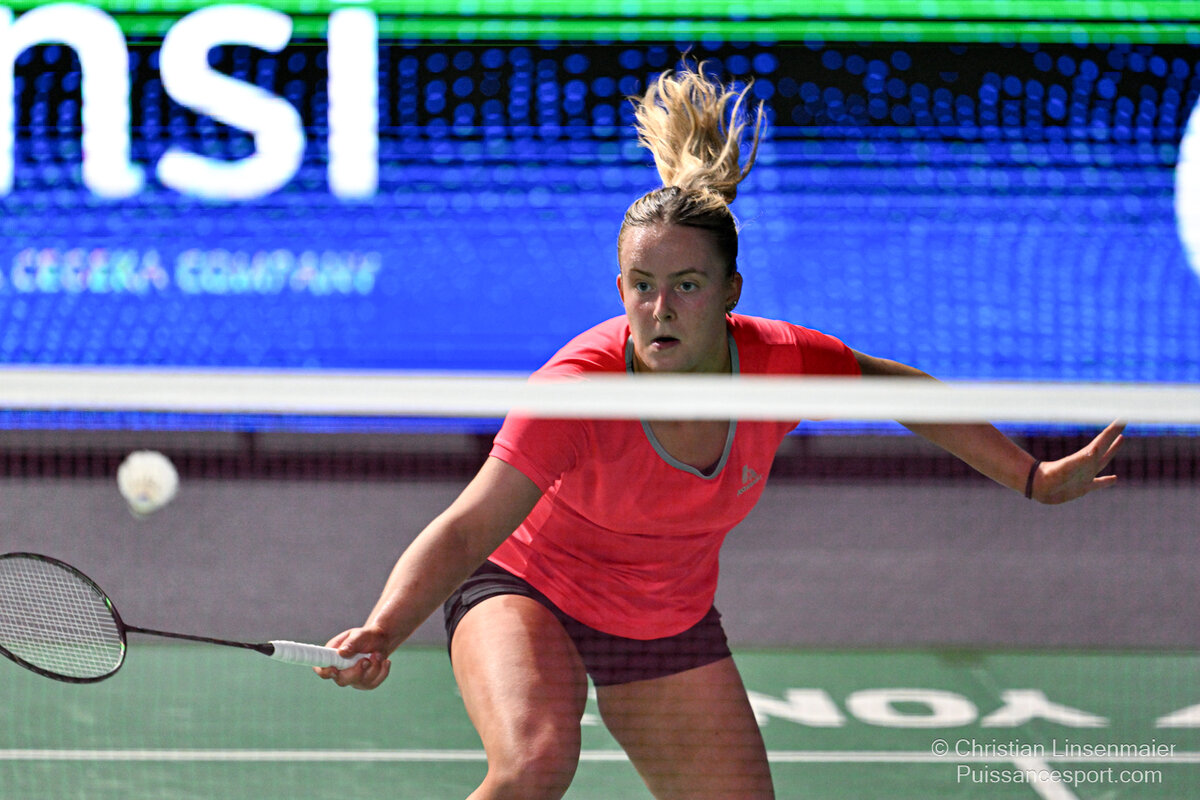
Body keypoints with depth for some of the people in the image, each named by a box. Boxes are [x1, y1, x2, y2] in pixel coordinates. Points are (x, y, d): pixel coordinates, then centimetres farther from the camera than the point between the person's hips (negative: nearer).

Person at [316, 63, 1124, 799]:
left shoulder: (783, 364, -21)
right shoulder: (578, 389, -33)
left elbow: (901, 389, 0)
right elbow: (464, 531, -36)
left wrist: (1033, 477, 7)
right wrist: (382, 633, -53)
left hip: (673, 624, 5)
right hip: (527, 588, -5)